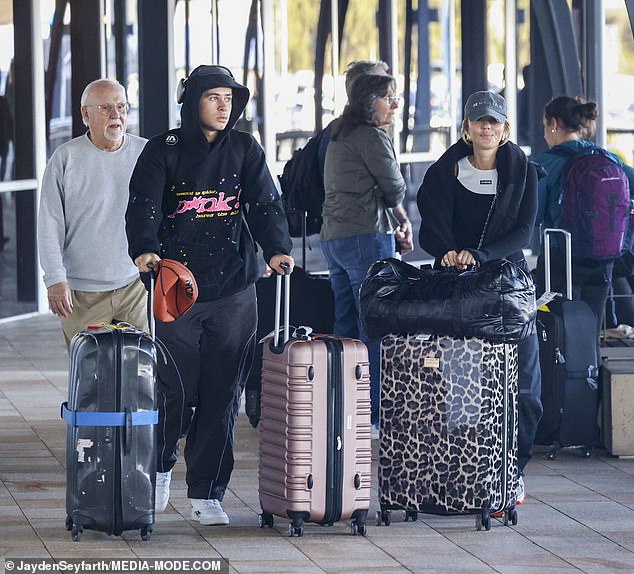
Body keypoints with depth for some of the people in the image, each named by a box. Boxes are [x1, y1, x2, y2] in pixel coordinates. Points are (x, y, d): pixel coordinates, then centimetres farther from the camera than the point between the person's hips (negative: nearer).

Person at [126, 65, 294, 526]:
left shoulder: (245, 149, 8)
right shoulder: (164, 151, 0)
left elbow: (265, 203, -1)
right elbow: (144, 206, -10)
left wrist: (277, 248, -19)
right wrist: (145, 250, -29)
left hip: (233, 292, 2)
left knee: (222, 394, 1)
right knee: (176, 391, -2)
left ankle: (207, 494, 9)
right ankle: (161, 467, 28)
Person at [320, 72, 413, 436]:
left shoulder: (339, 135, 18)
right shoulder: (371, 136, -10)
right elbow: (395, 188, -6)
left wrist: (396, 223, 7)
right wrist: (403, 220, 14)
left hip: (333, 237, 10)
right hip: (367, 235, -10)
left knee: (346, 326, 12)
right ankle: (376, 415, -9)